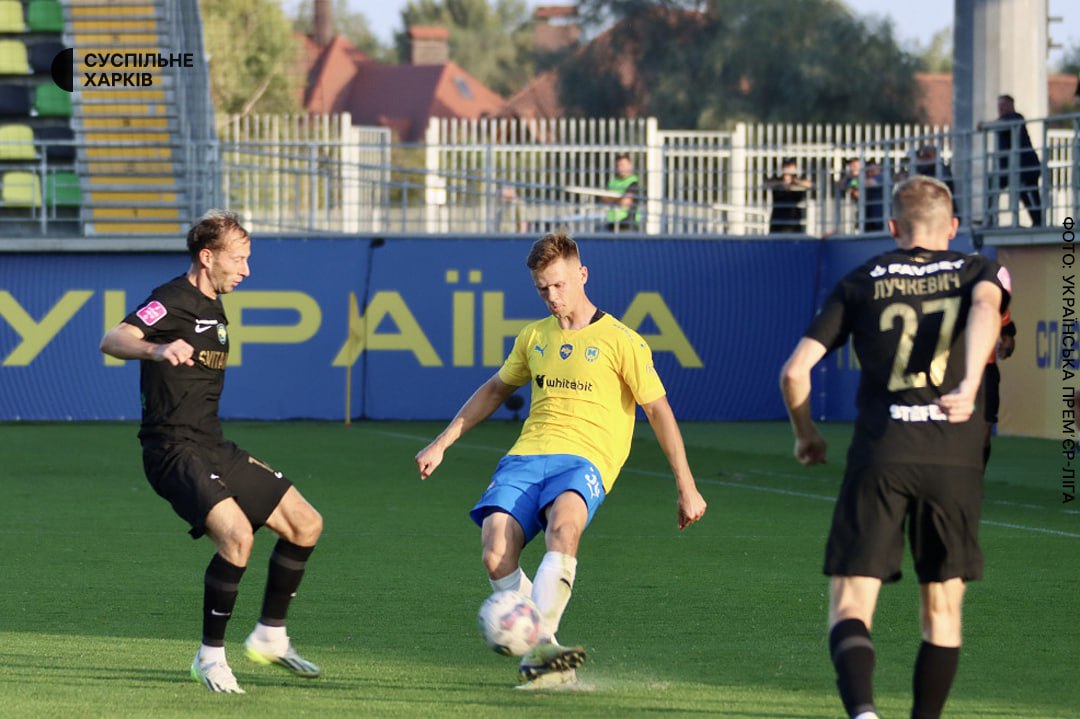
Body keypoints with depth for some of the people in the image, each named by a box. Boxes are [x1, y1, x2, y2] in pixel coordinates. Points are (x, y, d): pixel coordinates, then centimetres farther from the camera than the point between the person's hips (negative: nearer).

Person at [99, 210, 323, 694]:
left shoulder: (213, 308, 15)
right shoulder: (172, 301, -13)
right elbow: (113, 341, -31)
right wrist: (156, 349, -49)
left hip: (212, 448, 9)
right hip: (173, 450, -9)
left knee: (305, 524, 7)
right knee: (236, 532, -28)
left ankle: (269, 637, 20)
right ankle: (210, 656, -14)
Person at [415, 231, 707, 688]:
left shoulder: (620, 341, 5)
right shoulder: (534, 338, 20)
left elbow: (659, 411, 5)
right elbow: (496, 390, 35)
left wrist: (686, 488, 1)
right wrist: (441, 444, 32)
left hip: (585, 461, -4)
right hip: (527, 456, 4)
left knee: (562, 527, -39)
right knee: (496, 556, -24)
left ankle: (539, 645, -48)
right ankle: (542, 653, -14)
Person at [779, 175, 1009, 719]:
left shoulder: (862, 282, 14)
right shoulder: (976, 271, 13)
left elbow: (795, 370, 7)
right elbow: (985, 307, -14)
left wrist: (805, 435, 24)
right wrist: (970, 385, -27)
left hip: (879, 455, 0)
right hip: (955, 458, 0)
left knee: (849, 607, -3)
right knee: (942, 609, 15)